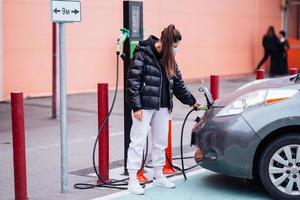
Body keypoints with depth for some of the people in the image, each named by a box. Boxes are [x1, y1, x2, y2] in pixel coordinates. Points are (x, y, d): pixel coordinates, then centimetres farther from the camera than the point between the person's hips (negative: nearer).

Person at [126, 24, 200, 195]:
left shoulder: (169, 58, 11)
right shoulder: (143, 54, -11)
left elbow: (178, 82, 19)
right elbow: (133, 81, -14)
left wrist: (191, 101, 21)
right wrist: (136, 106, -17)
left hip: (162, 107, 7)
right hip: (144, 106, -7)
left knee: (161, 142, 14)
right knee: (138, 142, -2)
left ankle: (158, 176, 28)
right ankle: (133, 180, 6)